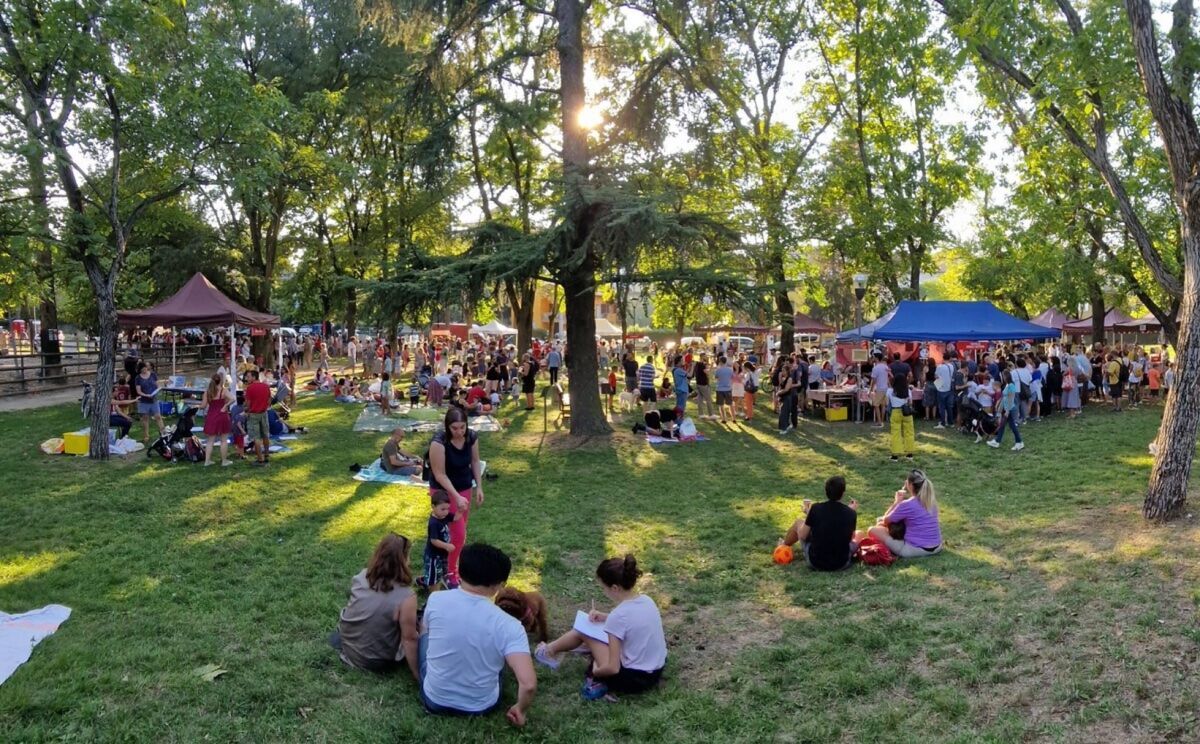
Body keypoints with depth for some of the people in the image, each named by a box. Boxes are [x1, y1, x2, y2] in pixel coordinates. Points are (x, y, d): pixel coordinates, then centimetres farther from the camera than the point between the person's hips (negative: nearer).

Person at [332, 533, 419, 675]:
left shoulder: (361, 577, -10)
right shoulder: (406, 596, -29)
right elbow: (409, 639, -22)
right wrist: (416, 674, -11)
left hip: (347, 645, 6)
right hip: (377, 663, -5)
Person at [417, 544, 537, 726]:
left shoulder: (435, 600, -16)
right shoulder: (509, 626, -23)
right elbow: (529, 684, -30)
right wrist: (522, 710, -8)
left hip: (434, 701, 1)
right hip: (482, 707, -1)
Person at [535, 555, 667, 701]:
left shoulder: (617, 616, -27)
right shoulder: (646, 600, -4)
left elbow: (613, 668, -23)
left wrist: (594, 671, -3)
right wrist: (605, 617, 11)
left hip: (633, 679, -7)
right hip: (656, 671, 7)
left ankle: (549, 651, 39)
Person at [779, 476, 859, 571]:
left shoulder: (815, 508, -14)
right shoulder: (851, 513, -10)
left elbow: (802, 536, -6)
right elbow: (850, 538, 7)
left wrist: (808, 514, 8)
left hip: (815, 562, -1)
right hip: (842, 564, 1)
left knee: (798, 523, 22)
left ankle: (784, 545, 50)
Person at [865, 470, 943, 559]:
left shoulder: (907, 505, -18)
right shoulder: (931, 500, 3)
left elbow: (885, 521, -1)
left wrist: (897, 501, 5)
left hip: (915, 550, -8)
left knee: (872, 530, -6)